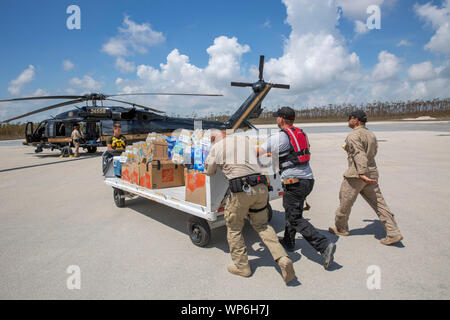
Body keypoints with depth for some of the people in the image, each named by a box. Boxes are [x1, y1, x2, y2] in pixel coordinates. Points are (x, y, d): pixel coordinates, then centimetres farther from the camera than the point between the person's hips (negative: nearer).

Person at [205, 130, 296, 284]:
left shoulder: (216, 147, 6)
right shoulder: (245, 139, 18)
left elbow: (209, 171, 18)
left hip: (241, 190, -4)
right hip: (261, 186, 5)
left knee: (234, 228, 16)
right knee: (261, 225, 20)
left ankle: (242, 266, 23)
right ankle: (283, 259, 7)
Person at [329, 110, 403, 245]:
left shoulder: (353, 135, -14)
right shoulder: (371, 134, 13)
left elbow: (359, 155, -24)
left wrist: (362, 174, -31)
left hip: (356, 174, -8)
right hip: (372, 172, 8)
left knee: (345, 202, 10)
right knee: (379, 204, 9)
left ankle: (340, 228, 26)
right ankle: (394, 233, 7)